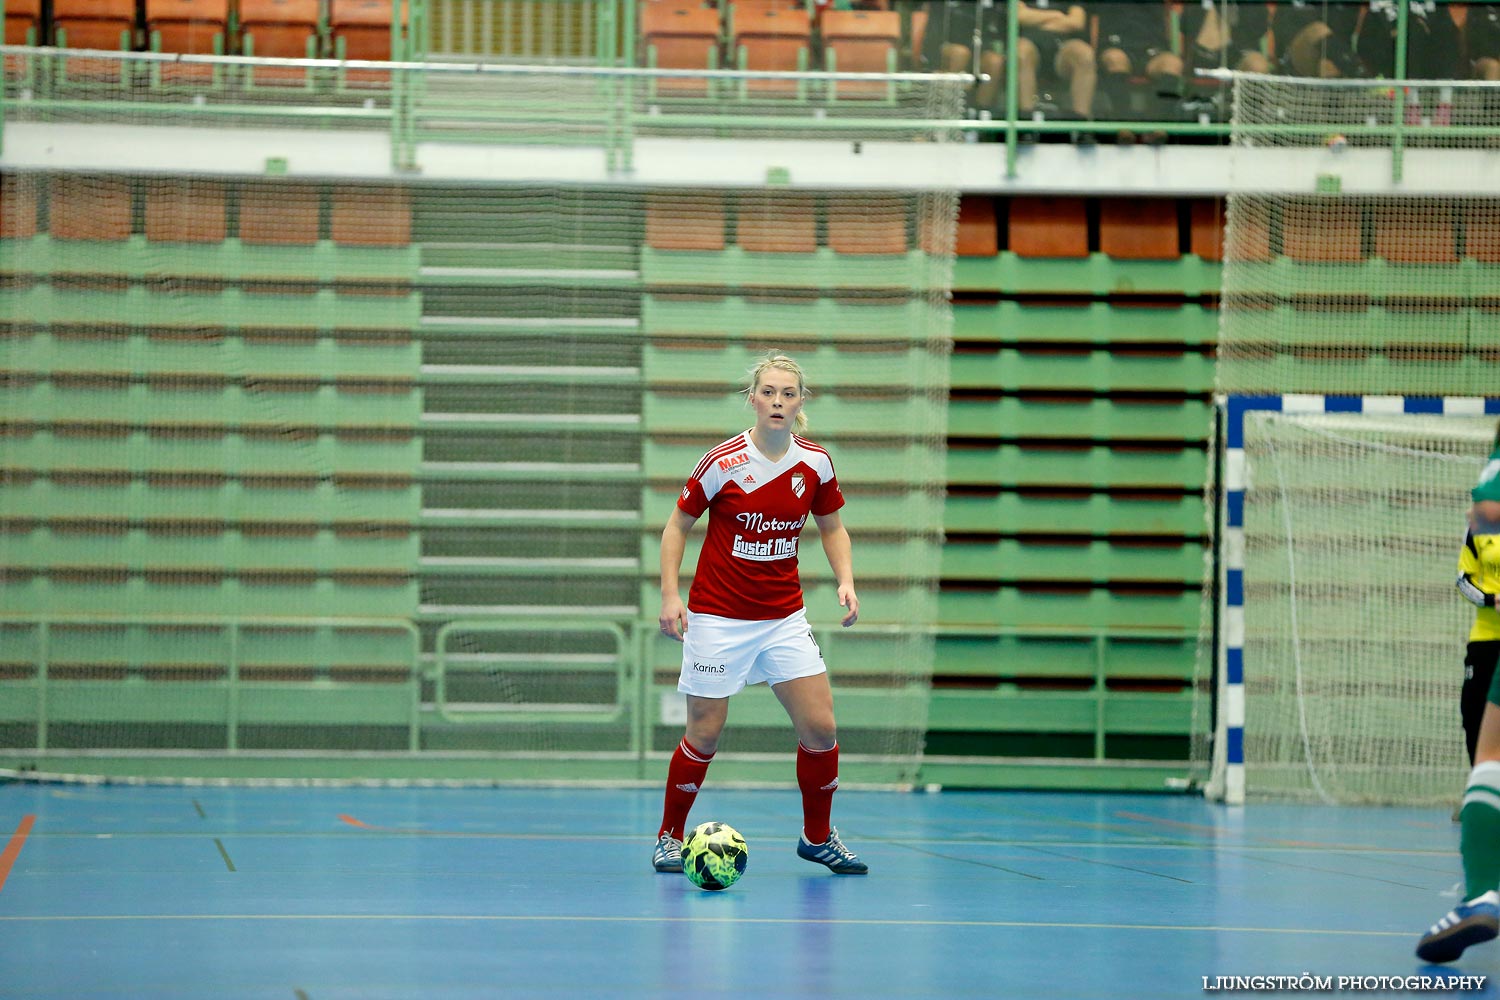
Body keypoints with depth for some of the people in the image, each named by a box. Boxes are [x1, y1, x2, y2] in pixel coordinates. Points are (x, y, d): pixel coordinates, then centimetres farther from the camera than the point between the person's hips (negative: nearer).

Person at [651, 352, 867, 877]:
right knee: (704, 735, 0)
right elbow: (677, 524, -2)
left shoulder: (815, 463, -2)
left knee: (820, 727, -4)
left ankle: (818, 837, 16)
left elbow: (832, 526, 13)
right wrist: (670, 594, -10)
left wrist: (845, 580, -2)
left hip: (784, 617, 3)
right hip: (718, 617, -3)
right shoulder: (722, 462, -13)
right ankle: (669, 836, 19)